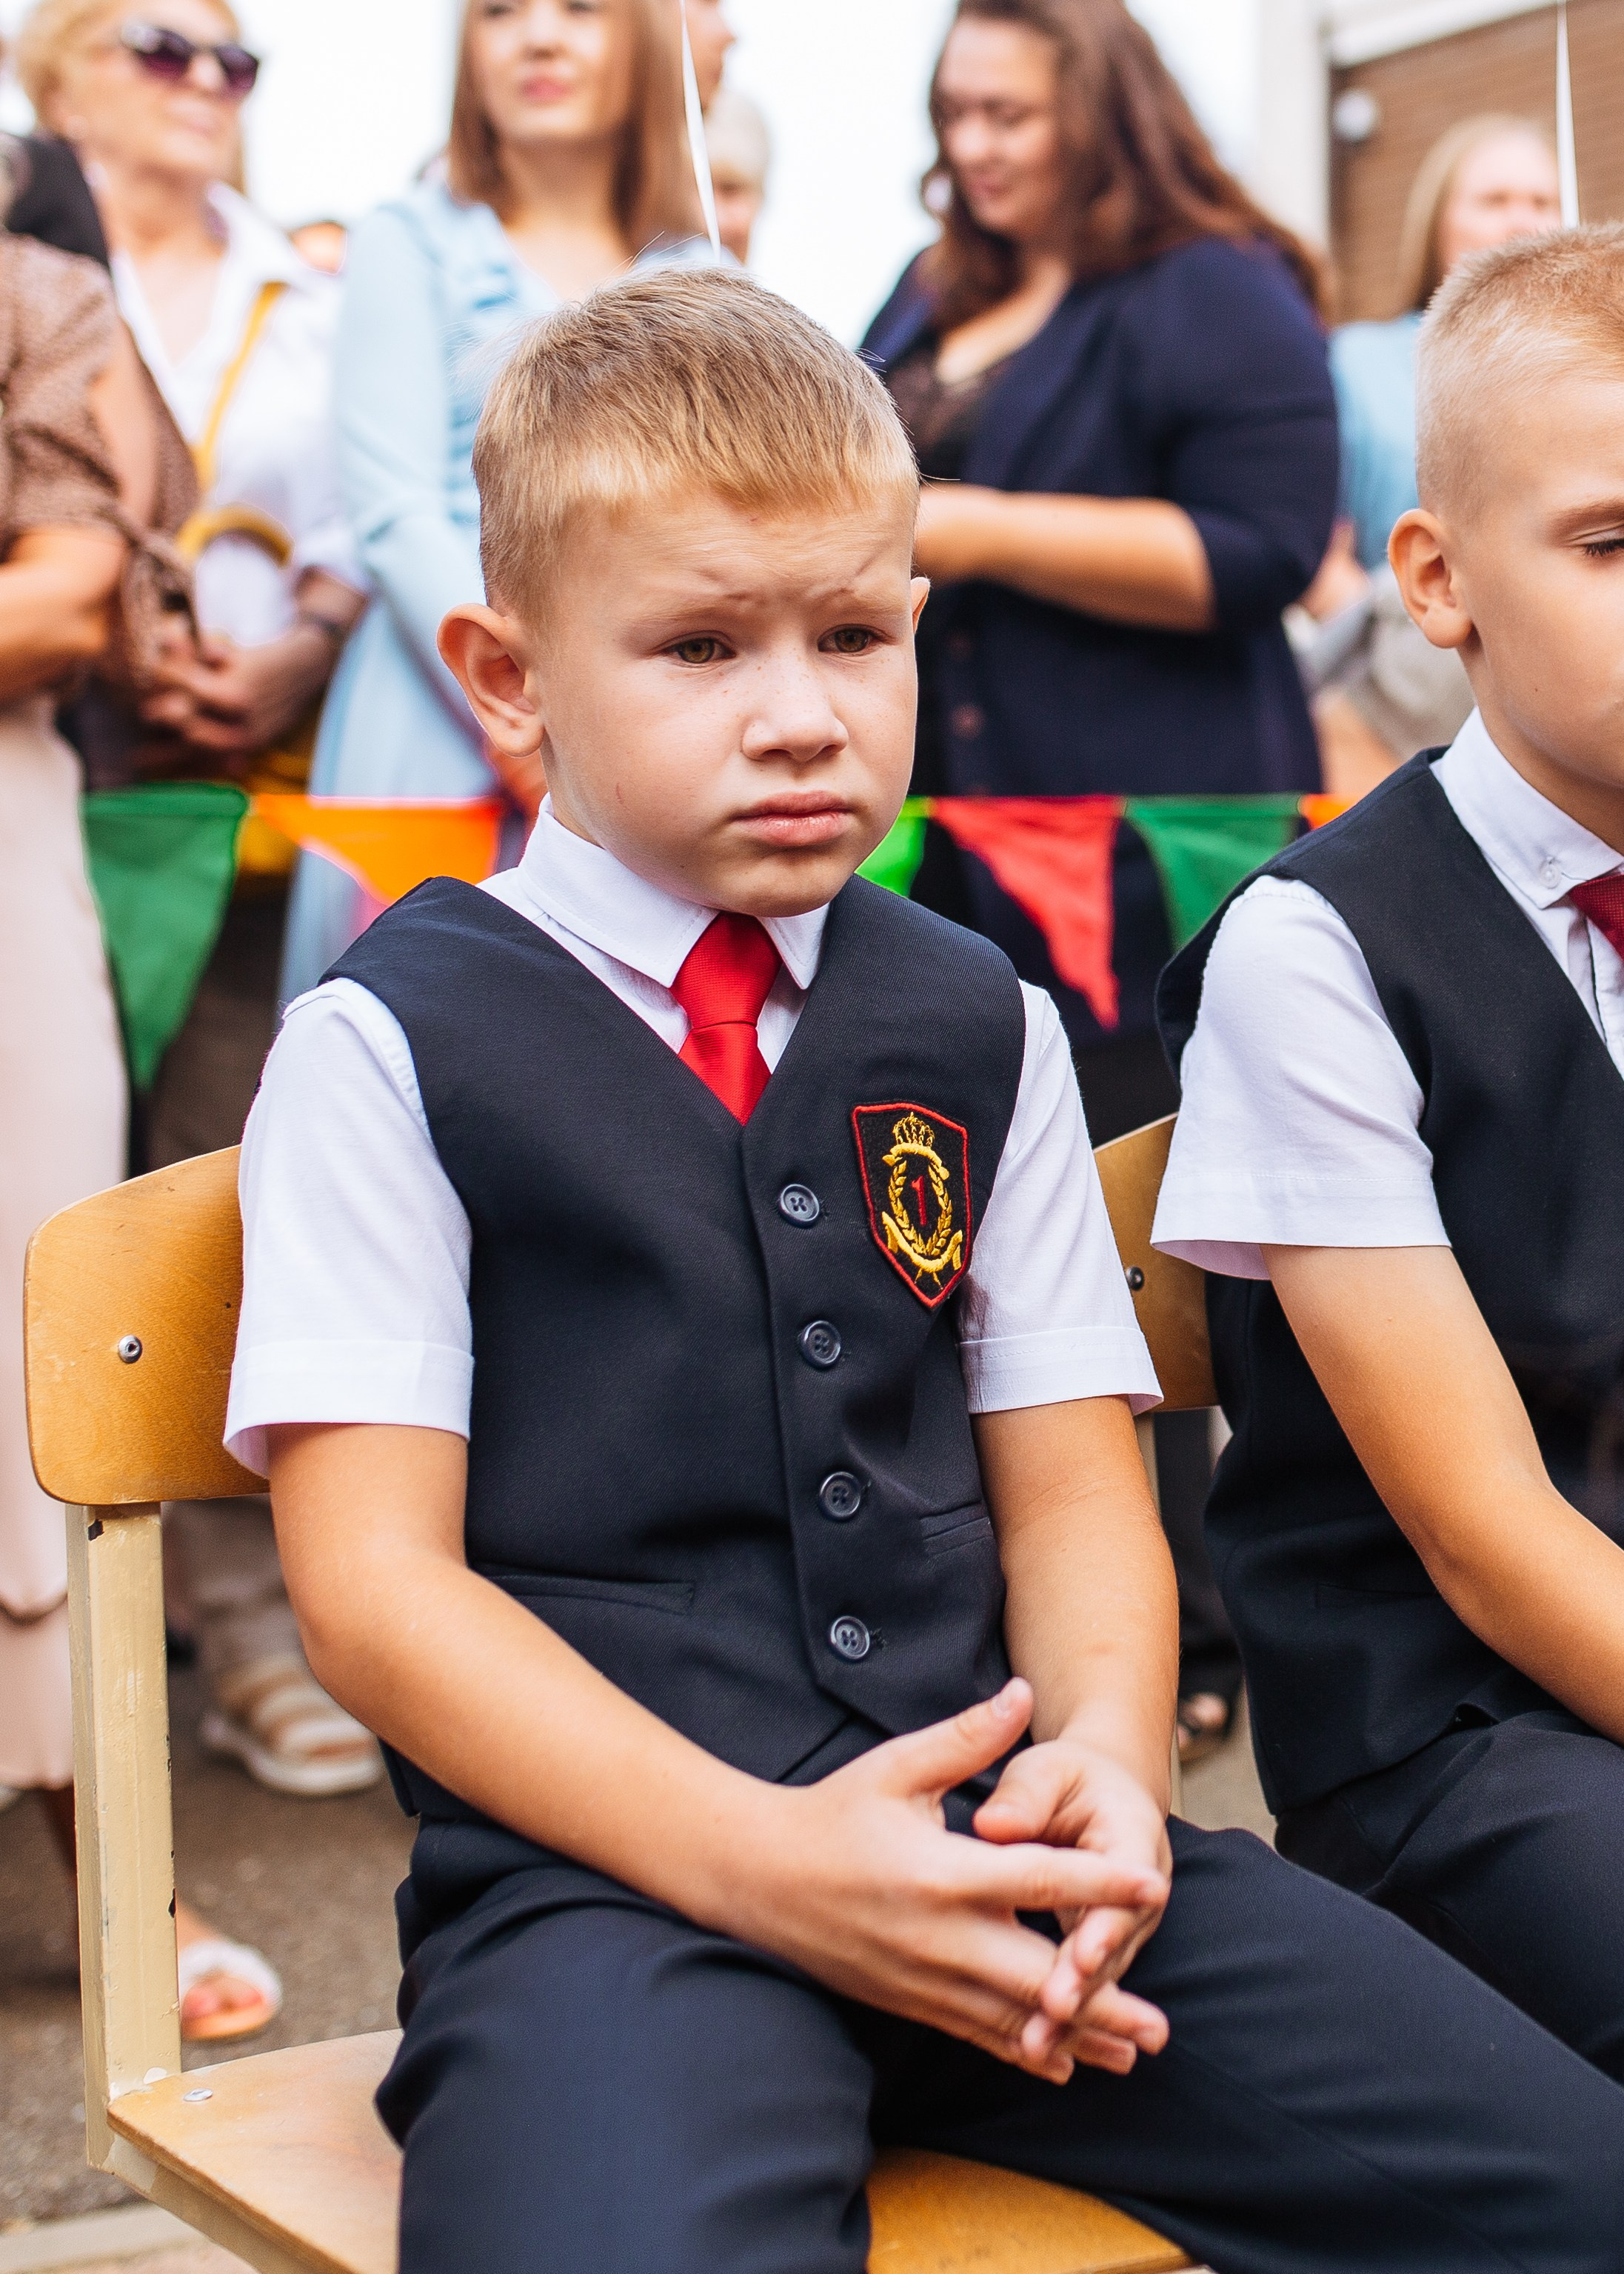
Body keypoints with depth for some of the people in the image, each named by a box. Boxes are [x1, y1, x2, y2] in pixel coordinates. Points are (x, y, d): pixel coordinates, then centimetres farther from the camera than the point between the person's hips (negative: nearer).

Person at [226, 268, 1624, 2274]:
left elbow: (1070, 1485, 14)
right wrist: (767, 1858, -16)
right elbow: (375, 1579, -4)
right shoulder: (392, 1047, 2)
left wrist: (1106, 1763, -9)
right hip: (612, 1861, -4)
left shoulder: (984, 1029, 17)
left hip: (997, 1827, 4)